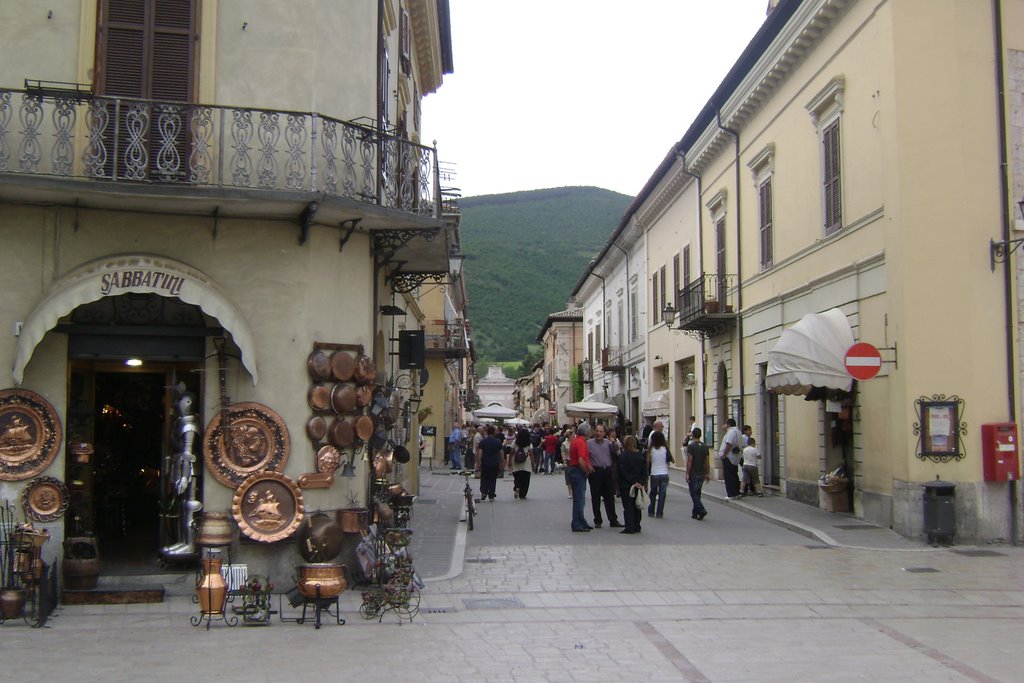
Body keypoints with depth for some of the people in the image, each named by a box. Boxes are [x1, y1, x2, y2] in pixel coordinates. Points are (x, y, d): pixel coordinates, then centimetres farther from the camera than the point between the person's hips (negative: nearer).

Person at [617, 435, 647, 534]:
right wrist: (641, 482, 0)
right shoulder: (641, 455, 4)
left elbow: (622, 472, -15)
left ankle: (630, 528, -5)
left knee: (628, 507, -2)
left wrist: (632, 482, -11)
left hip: (626, 486, -5)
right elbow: (645, 471, 3)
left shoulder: (622, 456, -11)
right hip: (639, 485, 5)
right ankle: (636, 527, 17)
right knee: (637, 506, 13)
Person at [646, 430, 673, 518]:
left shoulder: (650, 449, -6)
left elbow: (648, 461, -3)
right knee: (662, 494, 4)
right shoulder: (665, 448, -6)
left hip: (654, 474, 1)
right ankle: (659, 513, 3)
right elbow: (671, 460, -2)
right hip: (664, 474, -1)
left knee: (653, 494, 16)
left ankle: (651, 512, 21)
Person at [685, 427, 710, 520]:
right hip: (702, 474, 6)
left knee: (694, 493, -3)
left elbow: (689, 461, -16)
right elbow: (707, 461, 7)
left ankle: (701, 510, -18)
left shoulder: (691, 446, -12)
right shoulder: (705, 447, 6)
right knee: (697, 493, 14)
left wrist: (687, 474, -12)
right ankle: (695, 513, 19)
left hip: (693, 474, -6)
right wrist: (708, 474, 13)